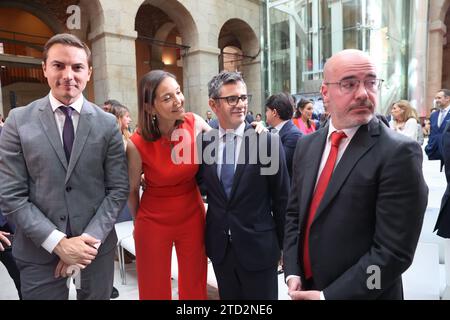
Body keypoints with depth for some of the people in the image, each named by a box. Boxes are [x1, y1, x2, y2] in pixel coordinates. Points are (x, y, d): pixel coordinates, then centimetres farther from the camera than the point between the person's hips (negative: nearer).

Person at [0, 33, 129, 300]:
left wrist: (90, 238, -13)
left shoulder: (108, 124, -3)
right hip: (39, 251, 0)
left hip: (96, 247, 1)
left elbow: (119, 188, -4)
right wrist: (58, 242, -13)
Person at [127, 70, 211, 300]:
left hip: (193, 217, 3)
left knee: (194, 287, 18)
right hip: (154, 223, -2)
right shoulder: (138, 144, -20)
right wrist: (139, 221, 12)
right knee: (155, 290, 17)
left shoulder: (195, 123, -12)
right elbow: (131, 190, -3)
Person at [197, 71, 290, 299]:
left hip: (258, 246, -3)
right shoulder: (204, 142, -2)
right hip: (219, 247, 3)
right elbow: (202, 186, 7)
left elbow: (281, 199, -7)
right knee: (228, 298, 21)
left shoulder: (268, 141, -12)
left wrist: (285, 245, -1)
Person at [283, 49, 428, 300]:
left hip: (361, 294, -5)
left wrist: (328, 295, -17)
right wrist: (293, 272, -4)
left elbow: (394, 251, -20)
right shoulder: (307, 145, 0)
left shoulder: (399, 153, -18)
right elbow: (294, 212, 5)